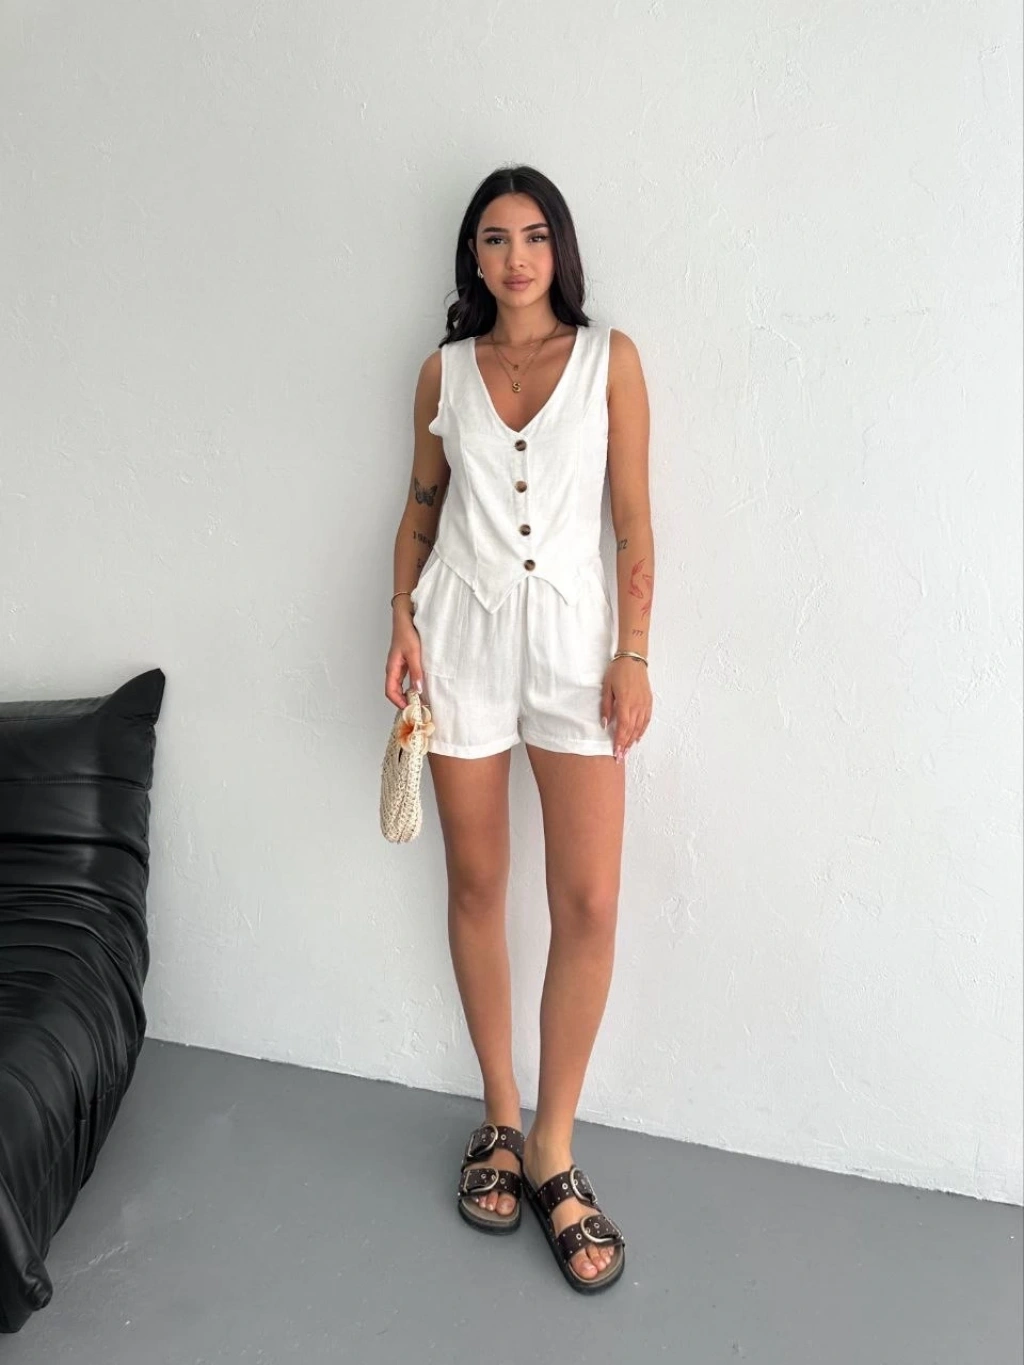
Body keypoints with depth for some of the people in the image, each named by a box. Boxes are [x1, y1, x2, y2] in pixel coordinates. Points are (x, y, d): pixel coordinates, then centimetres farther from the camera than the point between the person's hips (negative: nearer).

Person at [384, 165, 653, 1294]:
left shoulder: (608, 358, 3)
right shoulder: (445, 369, 10)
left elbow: (633, 521, 0)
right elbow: (421, 506, 14)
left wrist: (634, 655, -6)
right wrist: (403, 621, 1)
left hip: (573, 634, -1)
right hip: (464, 630, 2)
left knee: (589, 902, -6)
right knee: (476, 883, 7)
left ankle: (551, 1149, 11)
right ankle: (500, 1115, 25)